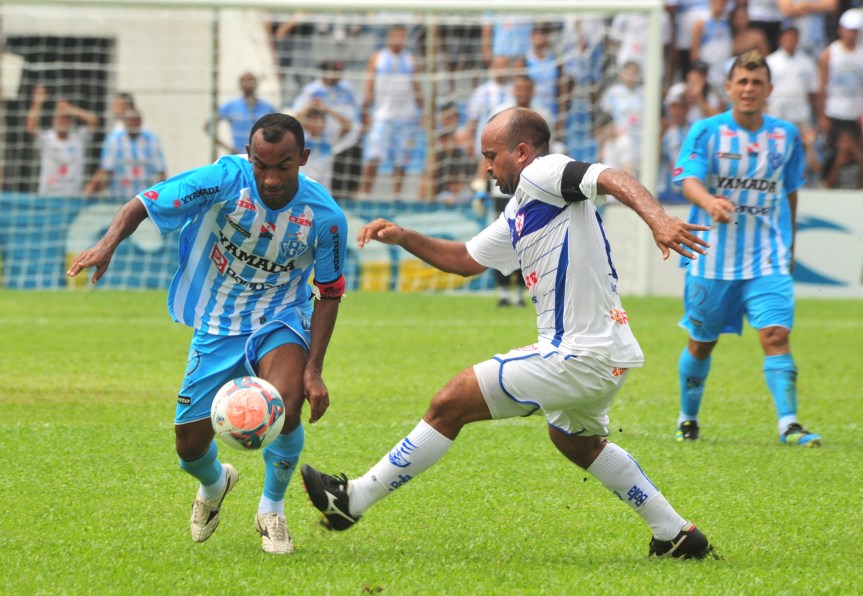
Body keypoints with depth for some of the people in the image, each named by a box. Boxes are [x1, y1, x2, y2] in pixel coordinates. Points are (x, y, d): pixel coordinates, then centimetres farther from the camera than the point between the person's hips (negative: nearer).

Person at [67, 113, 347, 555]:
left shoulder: (324, 216, -18)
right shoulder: (226, 179, -23)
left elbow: (329, 293, -5)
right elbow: (144, 203, -20)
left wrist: (313, 370, -12)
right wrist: (109, 243, -40)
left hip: (279, 323, -1)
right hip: (216, 326, 1)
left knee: (286, 407, -31)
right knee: (190, 448, -1)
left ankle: (272, 510, -1)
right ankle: (214, 484, 42)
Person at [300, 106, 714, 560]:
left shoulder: (541, 174, -9)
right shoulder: (518, 216, 20)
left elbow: (612, 180, -25)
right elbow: (465, 259, 30)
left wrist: (657, 220, -42)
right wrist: (403, 238, 19)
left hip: (578, 357, -11)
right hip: (604, 355, 11)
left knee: (451, 404, -6)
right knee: (576, 442, 35)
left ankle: (353, 499, 0)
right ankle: (676, 534, 35)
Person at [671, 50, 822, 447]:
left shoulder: (786, 136, 5)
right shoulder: (706, 131, -5)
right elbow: (689, 180, -19)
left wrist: (789, 246, 24)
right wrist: (709, 202, -41)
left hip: (767, 259, 1)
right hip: (712, 259, -1)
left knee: (775, 335, -16)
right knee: (701, 343, 11)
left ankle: (788, 423, -19)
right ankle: (687, 418, 32)